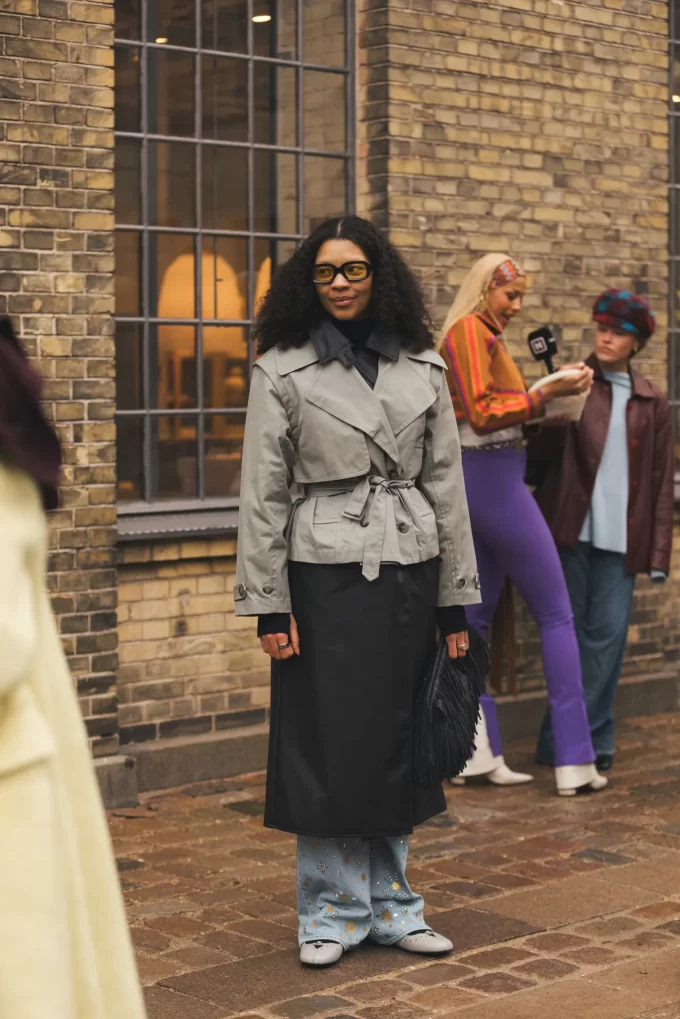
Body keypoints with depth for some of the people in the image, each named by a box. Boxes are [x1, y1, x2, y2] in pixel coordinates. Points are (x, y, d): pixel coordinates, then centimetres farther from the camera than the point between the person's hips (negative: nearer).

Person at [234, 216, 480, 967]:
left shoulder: (422, 368, 7)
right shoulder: (282, 371, -1)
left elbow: (446, 484, 9)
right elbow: (262, 495, -2)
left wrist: (456, 603, 6)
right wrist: (268, 606, -7)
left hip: (410, 574, 3)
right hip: (326, 575, -3)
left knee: (398, 743, 8)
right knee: (331, 744, 0)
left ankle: (389, 904, 22)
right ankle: (332, 911, 14)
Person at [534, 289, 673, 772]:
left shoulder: (652, 403, 9)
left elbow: (662, 480, 9)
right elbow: (544, 451, -4)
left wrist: (659, 550, 3)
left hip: (620, 534, 2)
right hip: (571, 528, -1)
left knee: (608, 633, -1)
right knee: (569, 632, 4)